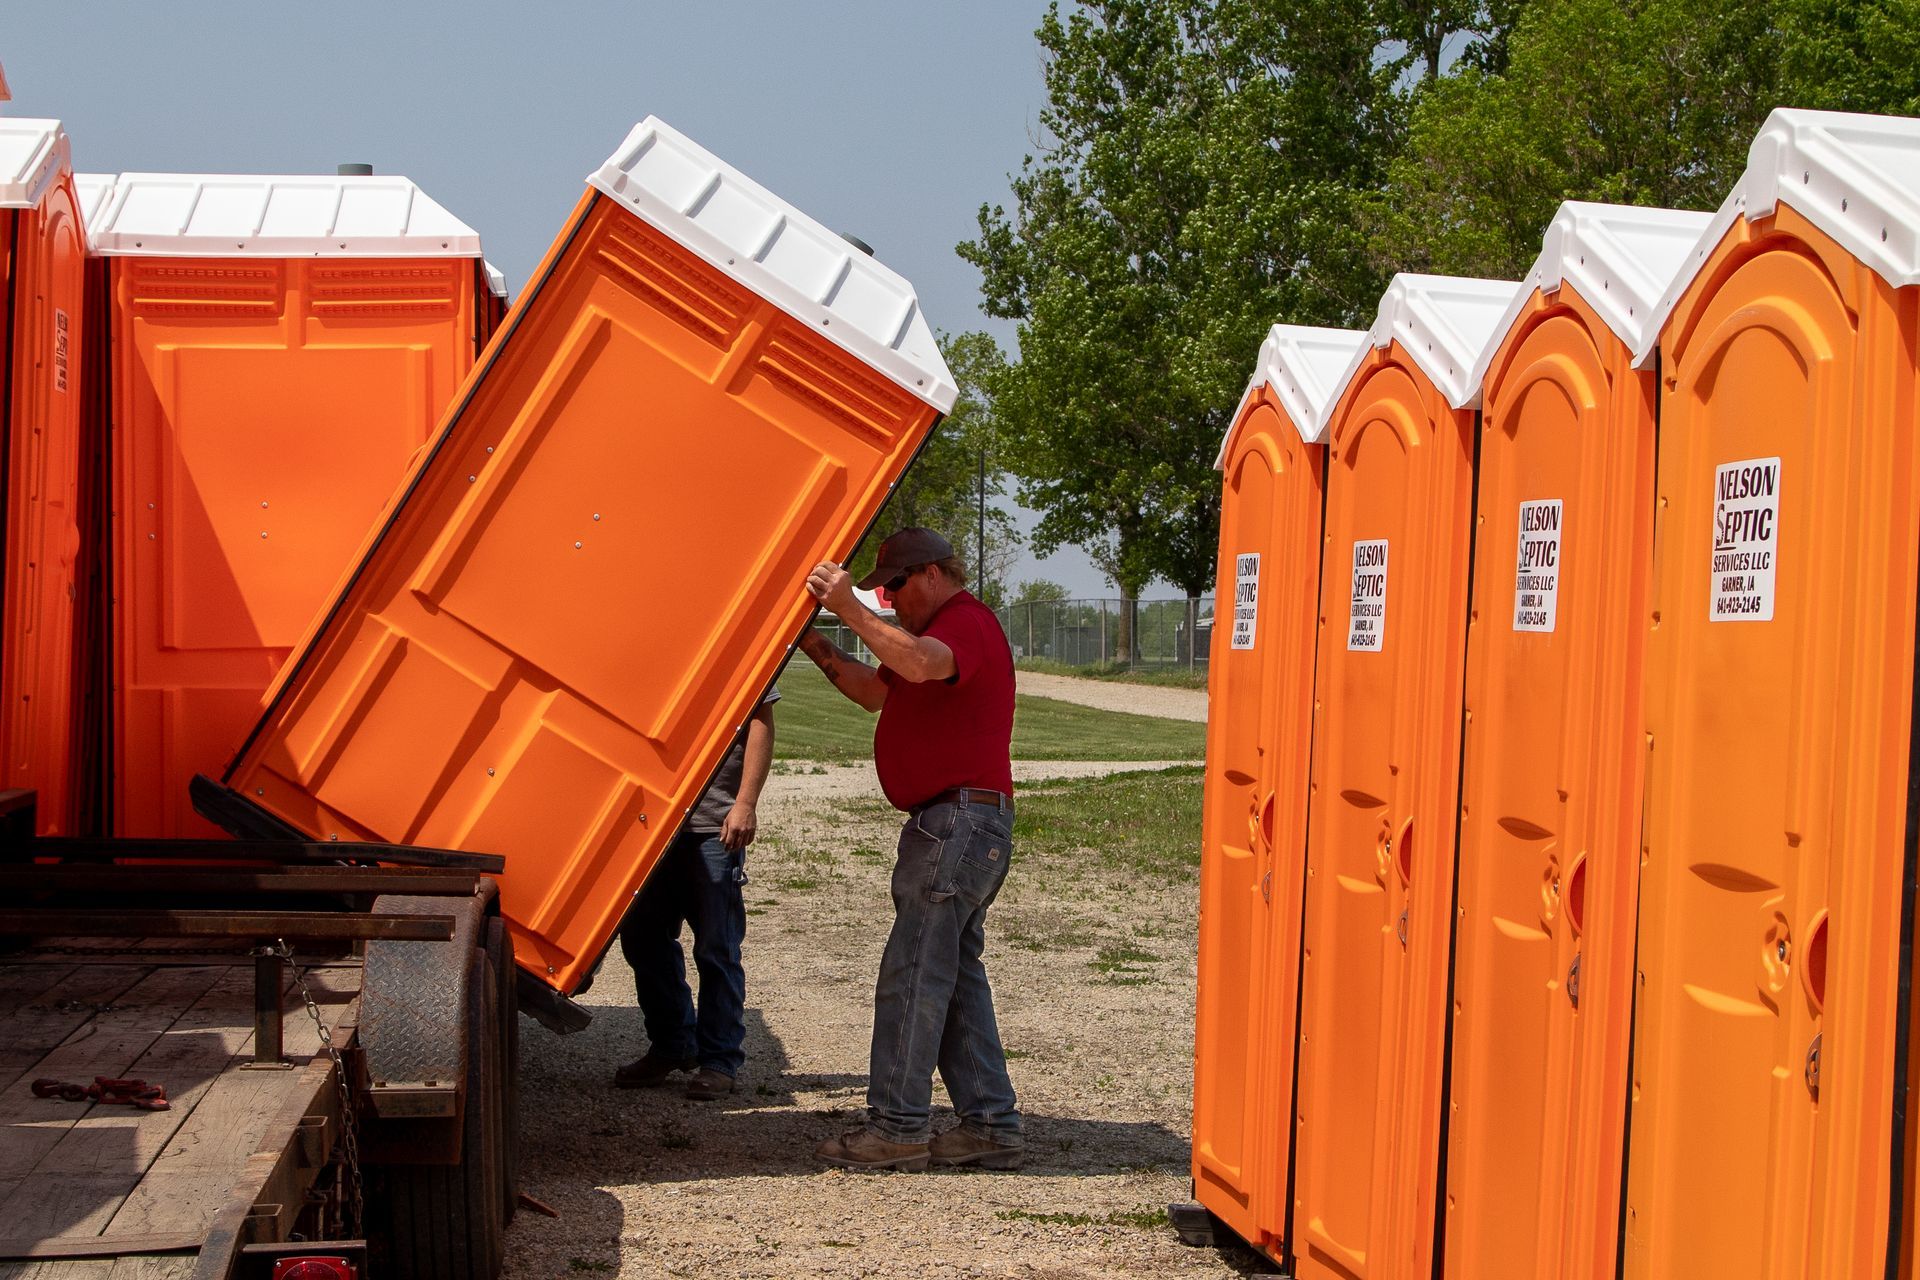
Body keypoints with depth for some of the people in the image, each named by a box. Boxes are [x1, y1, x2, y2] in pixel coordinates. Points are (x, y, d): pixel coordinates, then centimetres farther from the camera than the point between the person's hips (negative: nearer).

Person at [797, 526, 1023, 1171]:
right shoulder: (936, 629, 24)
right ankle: (990, 1124, 14)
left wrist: (850, 608, -36)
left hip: (961, 819, -11)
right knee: (955, 973, 11)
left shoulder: (967, 622, -11)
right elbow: (877, 691, 24)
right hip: (950, 822, 11)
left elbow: (921, 666, -33)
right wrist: (820, 650, 11)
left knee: (912, 972, -10)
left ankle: (899, 1125, -7)